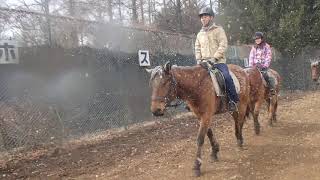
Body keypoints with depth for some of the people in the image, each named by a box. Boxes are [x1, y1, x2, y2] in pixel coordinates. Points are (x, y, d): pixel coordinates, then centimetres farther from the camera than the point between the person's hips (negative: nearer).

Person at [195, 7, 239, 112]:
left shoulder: (218, 30, 2)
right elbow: (197, 48, 20)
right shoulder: (200, 34, 17)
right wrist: (198, 59, 2)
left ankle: (233, 100, -13)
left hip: (218, 61, -5)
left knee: (226, 76, -26)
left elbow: (223, 45, -8)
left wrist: (214, 58, -18)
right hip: (204, 62, 6)